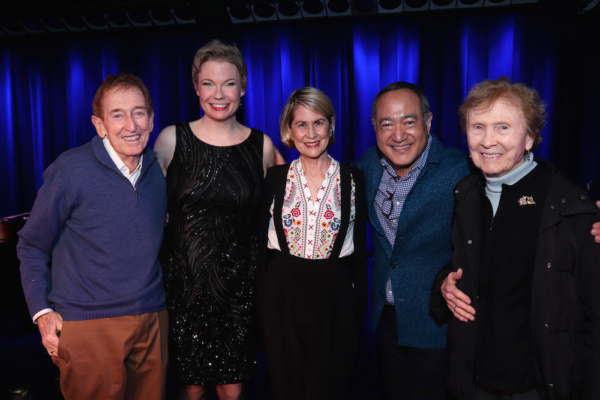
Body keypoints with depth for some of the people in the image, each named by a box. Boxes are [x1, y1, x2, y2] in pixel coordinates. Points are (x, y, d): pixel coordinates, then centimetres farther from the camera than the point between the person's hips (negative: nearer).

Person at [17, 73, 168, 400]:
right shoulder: (71, 169, -11)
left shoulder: (158, 171, 4)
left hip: (152, 320, 5)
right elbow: (32, 246, -1)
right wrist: (42, 312, -6)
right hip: (87, 325, -4)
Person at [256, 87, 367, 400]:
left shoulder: (352, 179, 0)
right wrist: (261, 298, 1)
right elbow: (262, 241, 4)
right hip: (282, 292, 1)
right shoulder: (276, 178, 1)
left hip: (335, 295, 0)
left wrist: (359, 304, 2)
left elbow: (360, 246, 3)